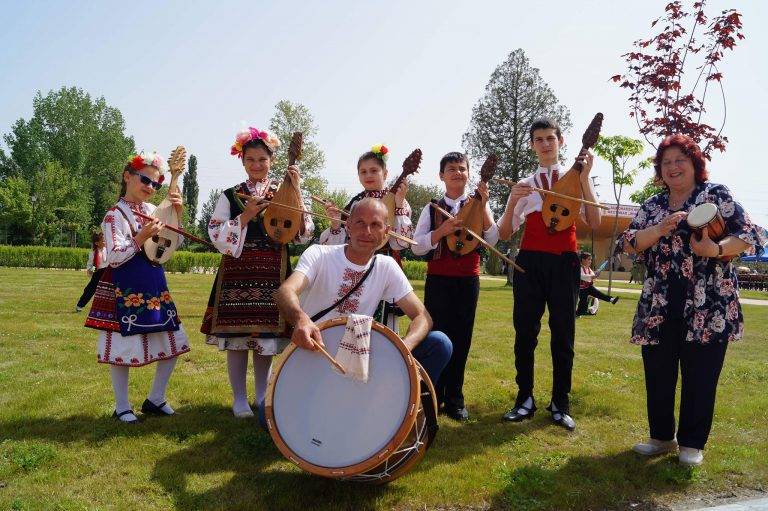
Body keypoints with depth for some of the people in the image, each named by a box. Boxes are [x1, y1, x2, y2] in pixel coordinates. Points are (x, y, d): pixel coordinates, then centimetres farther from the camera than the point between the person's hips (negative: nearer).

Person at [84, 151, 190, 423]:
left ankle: (155, 399, 23)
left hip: (155, 285, 7)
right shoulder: (115, 215, -9)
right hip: (126, 290, -7)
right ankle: (122, 407, 18)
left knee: (172, 342, 8)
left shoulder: (153, 210, 10)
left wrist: (178, 215, 1)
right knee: (123, 347, 1)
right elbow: (114, 257, -16)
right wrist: (140, 238, -28)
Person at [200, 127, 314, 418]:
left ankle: (262, 395, 22)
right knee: (237, 334, 2)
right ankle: (239, 398, 17)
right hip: (237, 271, 0)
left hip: (272, 273, 1)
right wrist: (245, 217, -13)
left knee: (265, 334, 6)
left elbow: (303, 235, -3)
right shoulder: (230, 196, 5)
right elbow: (216, 235, -1)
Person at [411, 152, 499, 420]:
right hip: (438, 279, -1)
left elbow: (492, 240, -6)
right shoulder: (432, 208, 5)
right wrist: (443, 230, -17)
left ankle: (454, 398, 15)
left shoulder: (478, 206, 7)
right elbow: (416, 246, -2)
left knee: (461, 337, 4)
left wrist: (483, 204, -14)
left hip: (468, 279, 1)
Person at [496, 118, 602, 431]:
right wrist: (513, 202, -10)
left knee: (563, 333, 5)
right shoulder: (524, 185, 11)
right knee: (525, 332, 3)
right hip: (529, 262, 1)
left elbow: (594, 223, -7)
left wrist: (585, 178, -12)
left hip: (564, 263, -1)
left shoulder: (575, 180, 7)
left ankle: (560, 404, 16)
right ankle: (525, 399, 16)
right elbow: (504, 234, 6)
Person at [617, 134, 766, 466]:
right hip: (658, 306, 3)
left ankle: (692, 443, 19)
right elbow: (628, 243, 2)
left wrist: (718, 249, -22)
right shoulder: (651, 206, 13)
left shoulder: (716, 195, 4)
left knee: (700, 376, 4)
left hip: (708, 306, -3)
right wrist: (659, 230, -15)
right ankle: (661, 436, 25)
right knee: (657, 374, 8)